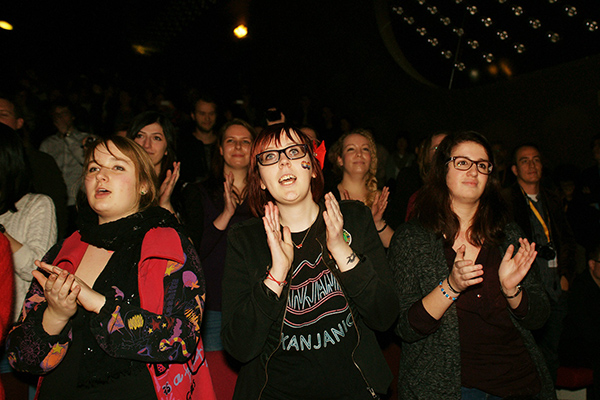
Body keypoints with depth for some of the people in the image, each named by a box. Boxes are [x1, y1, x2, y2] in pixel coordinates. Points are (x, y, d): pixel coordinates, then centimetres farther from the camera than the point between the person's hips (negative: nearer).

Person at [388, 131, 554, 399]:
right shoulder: (411, 238, -8)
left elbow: (538, 318, 4)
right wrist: (451, 286, -26)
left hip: (519, 378, 3)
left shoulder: (509, 236, 3)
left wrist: (511, 289, -15)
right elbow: (404, 329, -13)